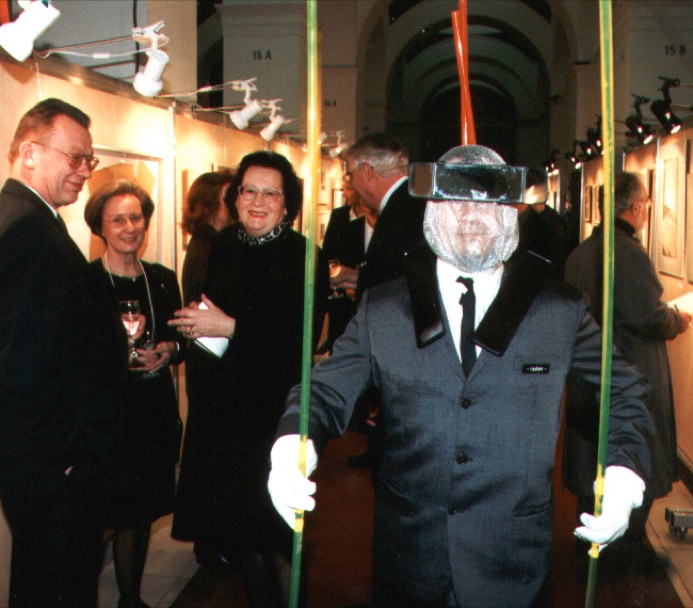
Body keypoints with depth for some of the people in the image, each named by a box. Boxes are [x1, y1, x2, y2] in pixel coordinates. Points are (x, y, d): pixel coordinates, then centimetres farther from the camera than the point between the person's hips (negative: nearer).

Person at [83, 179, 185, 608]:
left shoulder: (164, 279, 8)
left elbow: (182, 340, 14)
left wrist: (169, 350, -7)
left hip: (157, 408, 5)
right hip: (108, 412, -5)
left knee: (144, 511, 13)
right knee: (123, 513, -1)